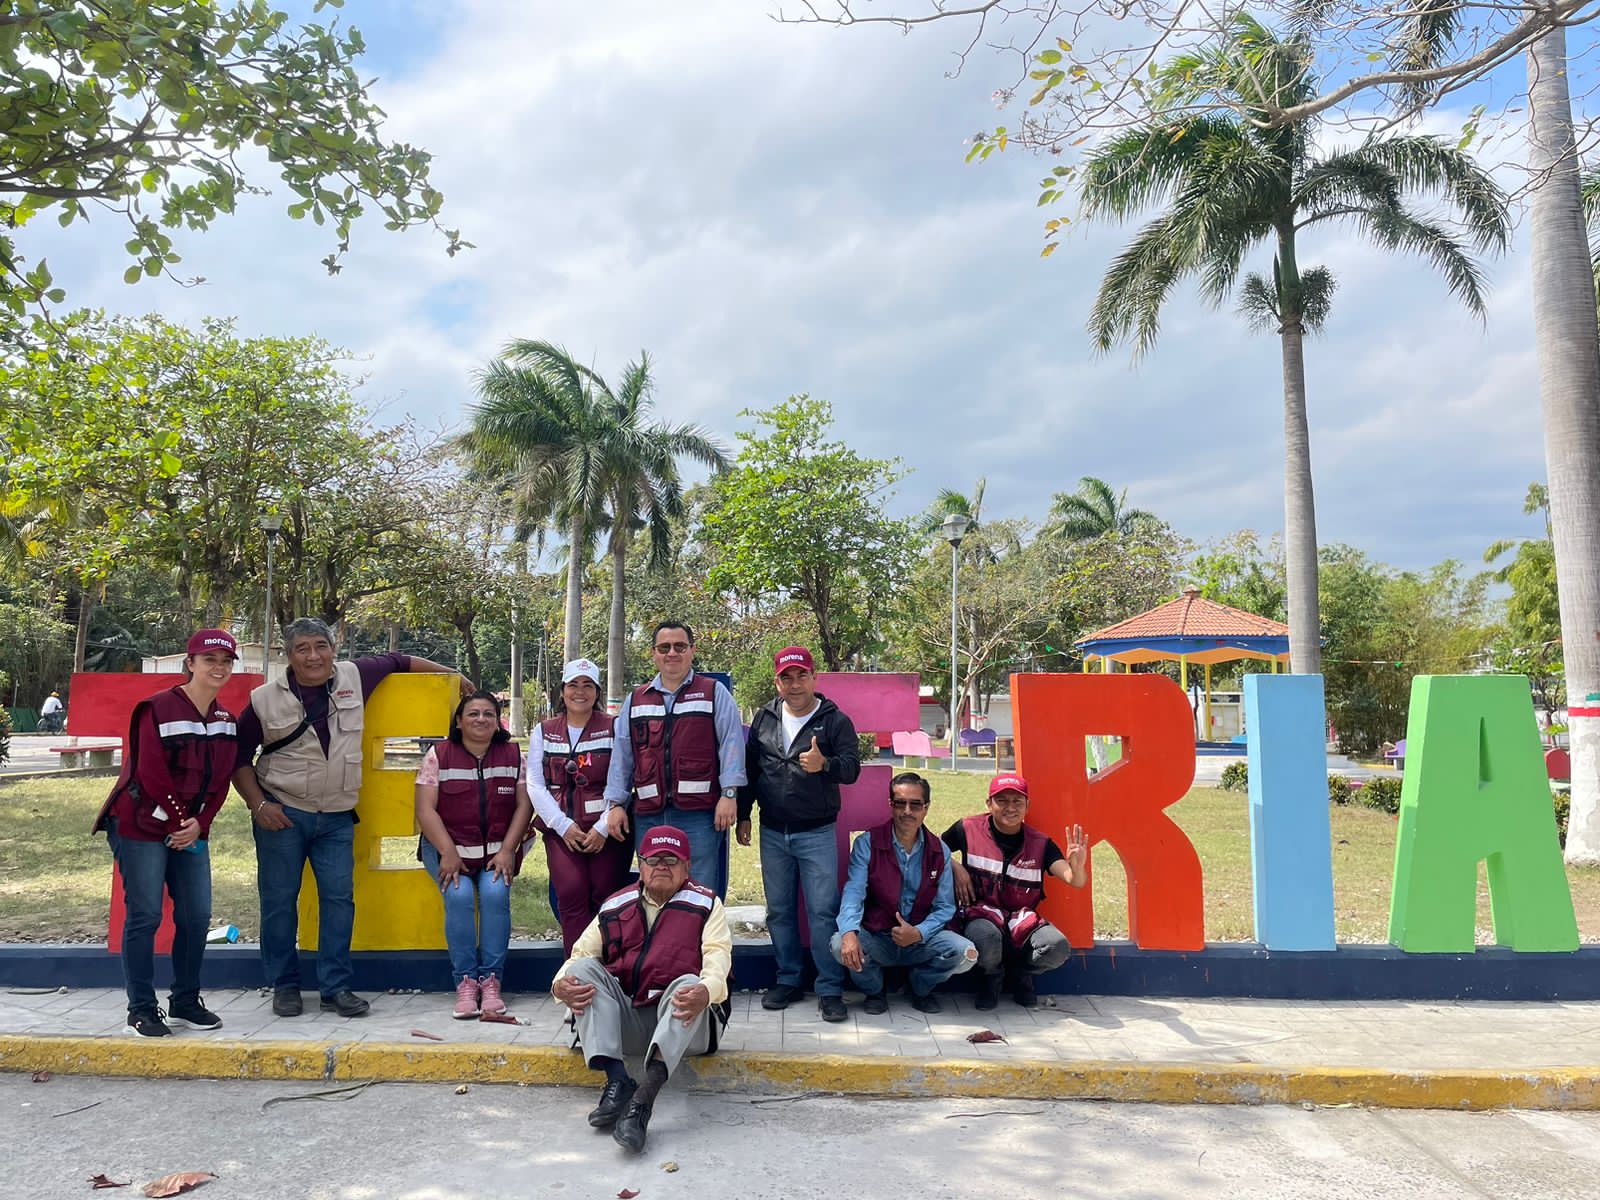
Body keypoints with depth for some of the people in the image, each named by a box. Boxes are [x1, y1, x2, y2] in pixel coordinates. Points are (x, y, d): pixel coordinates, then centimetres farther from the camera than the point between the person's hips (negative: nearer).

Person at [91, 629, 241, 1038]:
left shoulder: (227, 721, 7)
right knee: (145, 915, -3)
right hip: (141, 827, -6)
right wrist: (179, 823, -12)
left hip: (192, 829, 6)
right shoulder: (158, 709, -13)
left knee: (196, 915, 5)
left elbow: (220, 781, 6)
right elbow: (151, 773, -16)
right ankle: (141, 1009, 8)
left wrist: (198, 824, -7)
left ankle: (185, 1002, 18)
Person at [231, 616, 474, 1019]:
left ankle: (336, 988, 8)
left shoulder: (354, 677, -1)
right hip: (281, 815, -2)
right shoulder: (265, 699, -5)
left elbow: (397, 661, 16)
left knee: (339, 898, 0)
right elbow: (239, 756, 3)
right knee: (279, 900, 3)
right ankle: (284, 987, 17)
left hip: (337, 818, 2)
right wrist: (257, 804, -8)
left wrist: (452, 674, 22)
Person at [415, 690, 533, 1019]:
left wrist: (507, 850, -10)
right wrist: (448, 853, -16)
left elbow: (524, 805, 1)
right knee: (459, 896, -25)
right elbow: (425, 810, -6)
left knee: (495, 893, -25)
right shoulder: (439, 755, -1)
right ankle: (465, 982, -14)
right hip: (447, 846, -1)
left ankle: (491, 981, -16)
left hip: (497, 848, 1)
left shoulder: (513, 755, 4)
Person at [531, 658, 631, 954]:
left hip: (606, 829, -1)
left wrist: (603, 829, -11)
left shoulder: (613, 729, 6)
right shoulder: (544, 732, 15)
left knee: (606, 893, -16)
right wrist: (564, 826, -6)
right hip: (562, 829, 2)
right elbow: (535, 785, 6)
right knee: (571, 892, -18)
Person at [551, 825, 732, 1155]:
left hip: (682, 1021, -3)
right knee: (583, 968, -15)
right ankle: (617, 1080, -28)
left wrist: (706, 991, -34)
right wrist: (560, 985, -16)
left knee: (688, 983, -33)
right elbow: (580, 954, 9)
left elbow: (718, 955, -10)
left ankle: (644, 1098, -48)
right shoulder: (615, 907, 17)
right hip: (624, 1023, 3)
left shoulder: (705, 904, 7)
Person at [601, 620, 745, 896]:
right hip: (648, 814, 4)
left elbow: (731, 744, -2)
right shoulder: (636, 700, 17)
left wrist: (729, 794, -10)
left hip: (699, 813, -4)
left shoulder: (715, 693, 5)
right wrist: (615, 804, 9)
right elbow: (621, 756, 16)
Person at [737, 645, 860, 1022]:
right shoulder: (764, 718, 7)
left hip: (817, 833, -4)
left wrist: (825, 764, -32)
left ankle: (830, 988, 6)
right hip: (772, 833, 4)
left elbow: (852, 768, -11)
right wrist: (743, 815, 9)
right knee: (779, 910, 12)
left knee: (823, 911, -3)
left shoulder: (835, 720, -4)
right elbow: (749, 768, 12)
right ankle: (788, 980, 25)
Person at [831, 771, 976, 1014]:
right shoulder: (867, 844, -5)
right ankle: (874, 990, 4)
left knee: (966, 954, -24)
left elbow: (945, 906, -1)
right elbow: (853, 893, -16)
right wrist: (849, 933, -36)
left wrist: (919, 933, -21)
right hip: (875, 938, -1)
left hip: (921, 938, 2)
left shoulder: (939, 851, 2)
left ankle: (920, 988, 9)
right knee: (841, 946, -32)